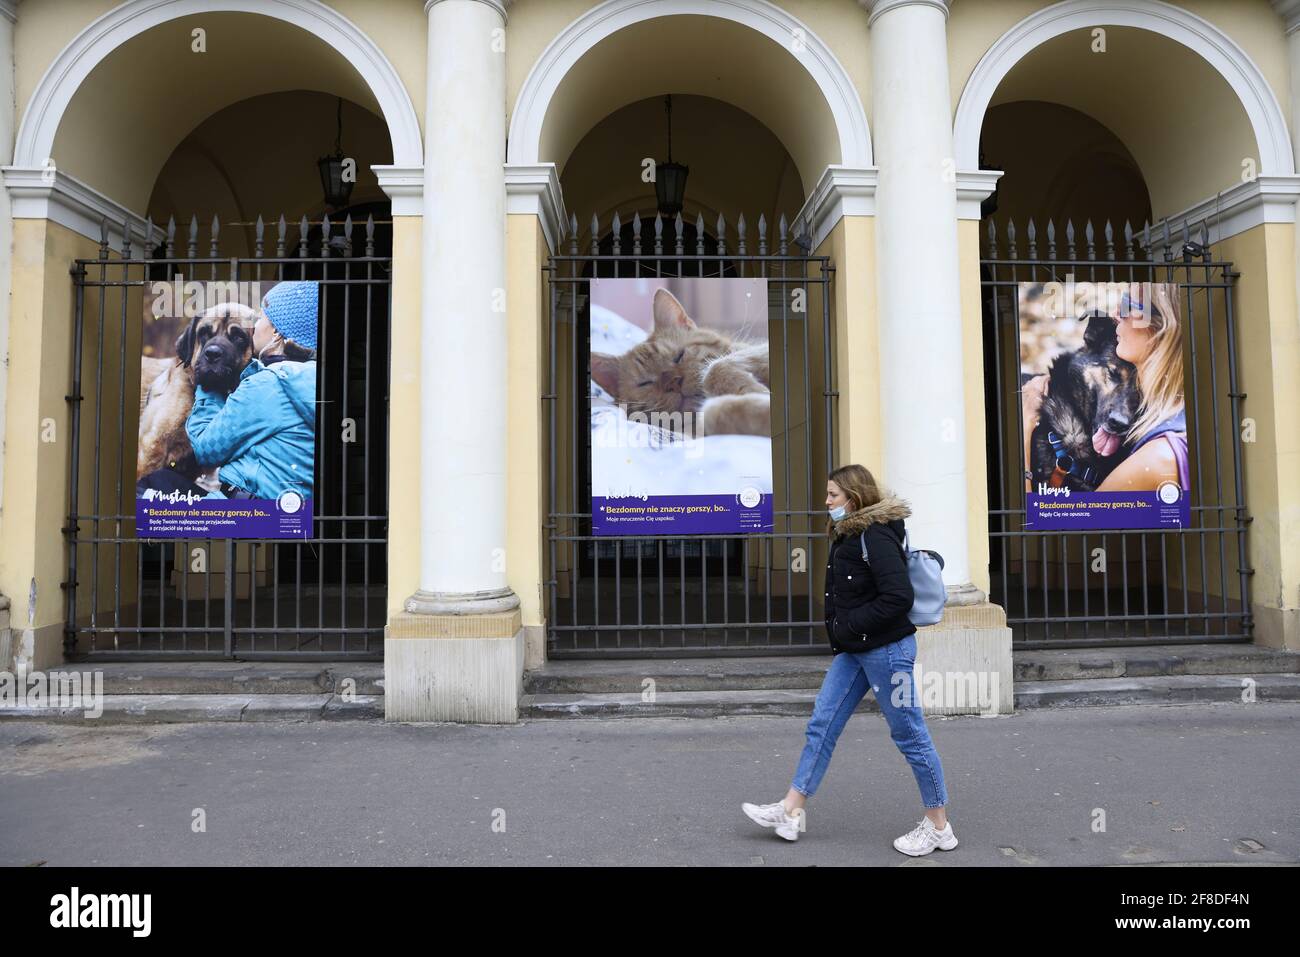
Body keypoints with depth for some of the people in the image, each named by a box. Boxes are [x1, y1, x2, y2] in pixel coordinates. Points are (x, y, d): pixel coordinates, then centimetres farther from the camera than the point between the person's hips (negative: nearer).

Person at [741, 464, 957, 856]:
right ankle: (791, 812, 18)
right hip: (853, 650, 10)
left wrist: (849, 626, -17)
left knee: (910, 735, 3)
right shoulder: (847, 535, 12)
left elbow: (899, 597, -25)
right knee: (821, 725, 10)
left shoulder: (877, 535, -17)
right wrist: (839, 634, 8)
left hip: (886, 648, -10)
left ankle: (939, 827, 19)